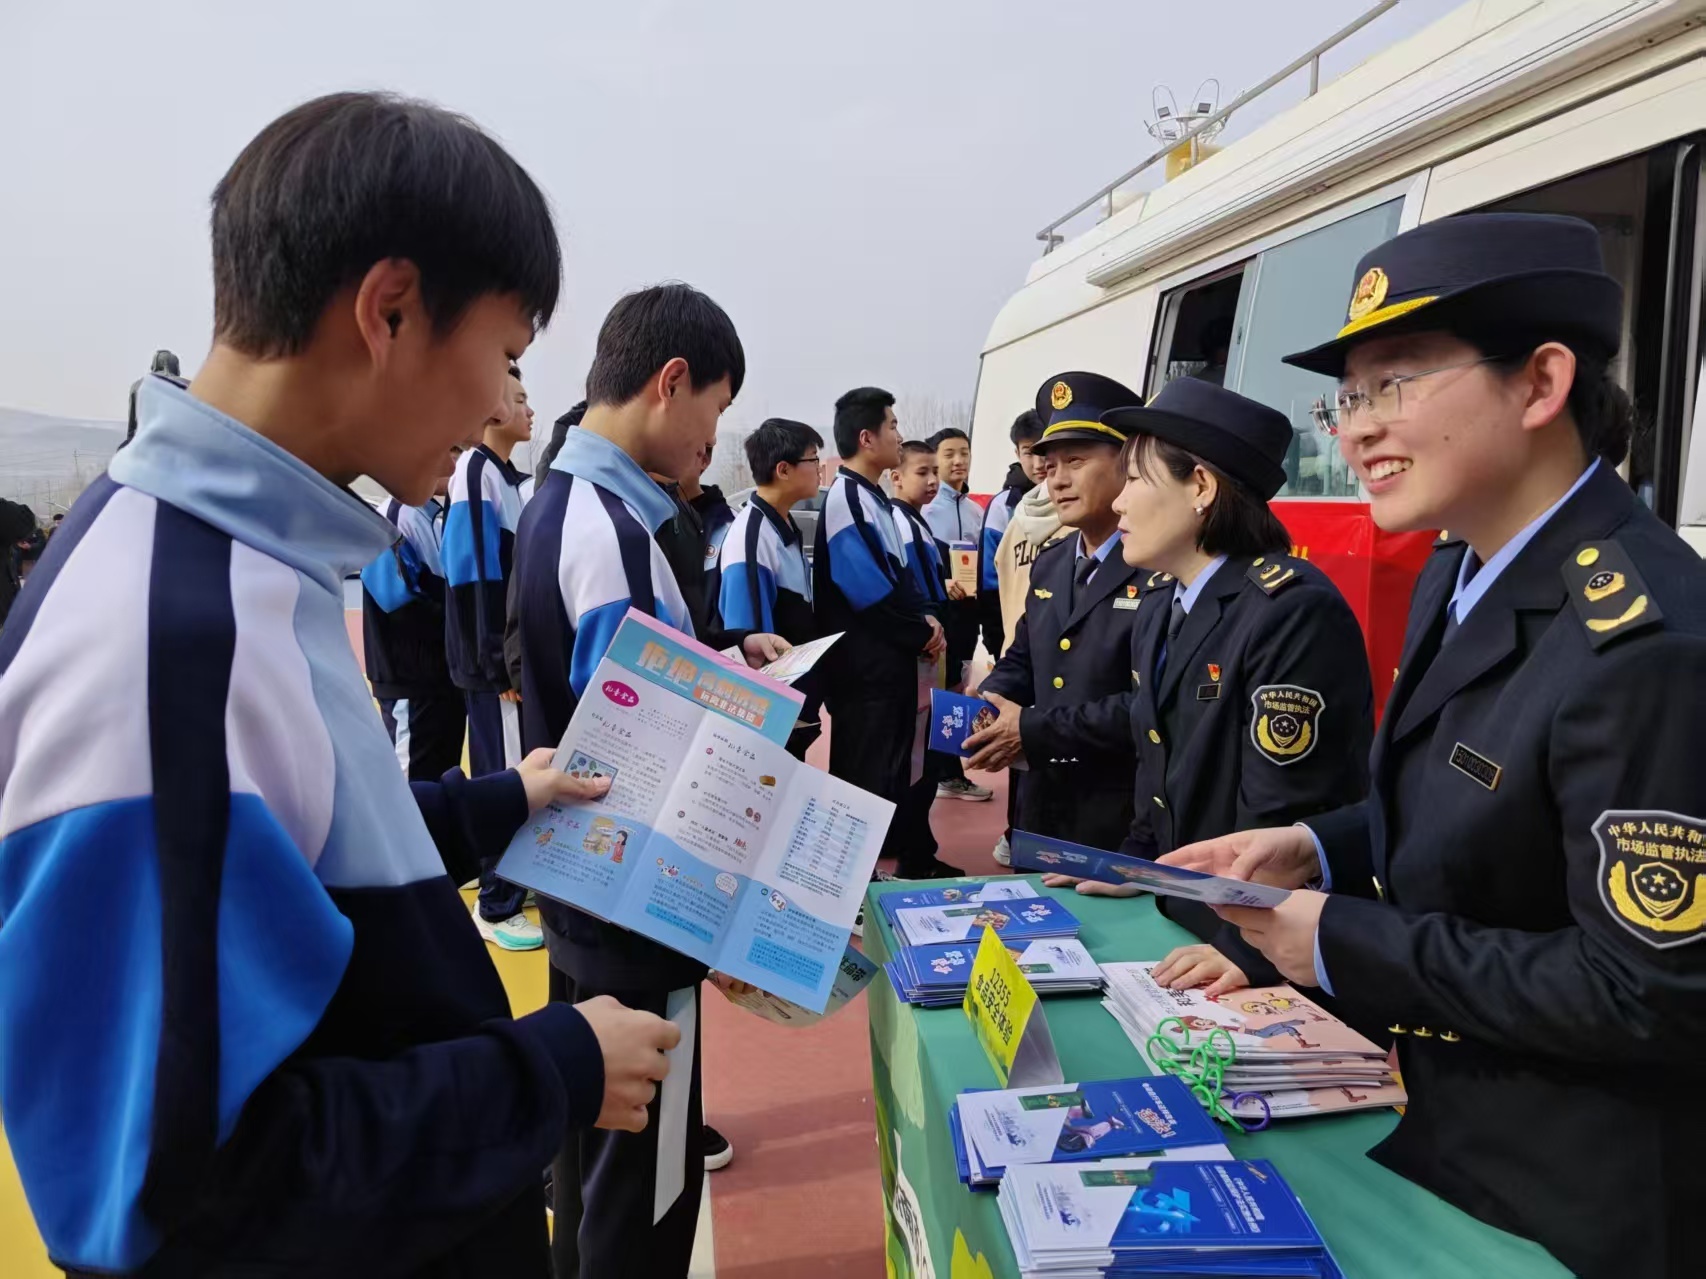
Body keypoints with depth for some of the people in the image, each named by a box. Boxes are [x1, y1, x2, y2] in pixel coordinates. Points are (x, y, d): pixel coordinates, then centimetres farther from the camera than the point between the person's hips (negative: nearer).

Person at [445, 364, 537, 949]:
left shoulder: (506, 475, 13)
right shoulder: (476, 471, -14)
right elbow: (476, 576, -19)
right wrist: (500, 663, -20)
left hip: (516, 655, 9)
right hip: (496, 662, -9)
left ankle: (510, 886, 29)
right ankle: (498, 908, 10)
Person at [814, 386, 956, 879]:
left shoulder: (874, 498, 14)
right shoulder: (845, 500, -16)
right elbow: (869, 592, -22)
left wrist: (925, 620, 0)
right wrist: (922, 634, -11)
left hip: (892, 660, 10)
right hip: (864, 667, -10)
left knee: (895, 767, 19)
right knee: (864, 774, 0)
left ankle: (914, 858, 32)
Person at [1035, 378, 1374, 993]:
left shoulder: (1293, 611, -23)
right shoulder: (1158, 600, 4)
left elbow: (1286, 819, -25)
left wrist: (1248, 949, -26)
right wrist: (1137, 867, 5)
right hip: (1179, 915, 8)